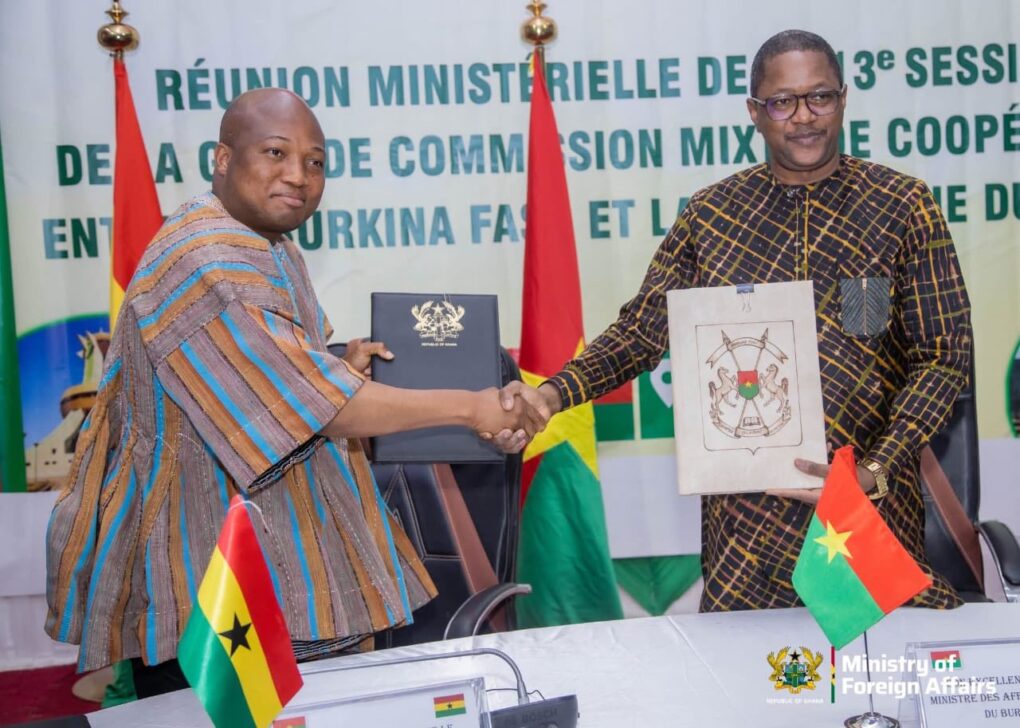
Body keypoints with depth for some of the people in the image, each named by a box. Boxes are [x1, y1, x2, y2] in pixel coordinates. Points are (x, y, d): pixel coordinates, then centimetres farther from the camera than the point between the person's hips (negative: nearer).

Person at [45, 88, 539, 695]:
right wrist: (469, 408, -21)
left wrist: (336, 371, 3)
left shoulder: (266, 247, 11)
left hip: (267, 543, 10)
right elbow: (318, 407, -26)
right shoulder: (205, 263, -21)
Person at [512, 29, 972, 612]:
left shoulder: (903, 206, -2)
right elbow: (641, 332, 3)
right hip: (746, 510, 1)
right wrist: (554, 393, -15)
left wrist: (874, 470, -18)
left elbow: (945, 356, -4)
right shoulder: (711, 213, 3)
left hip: (871, 501, 0)